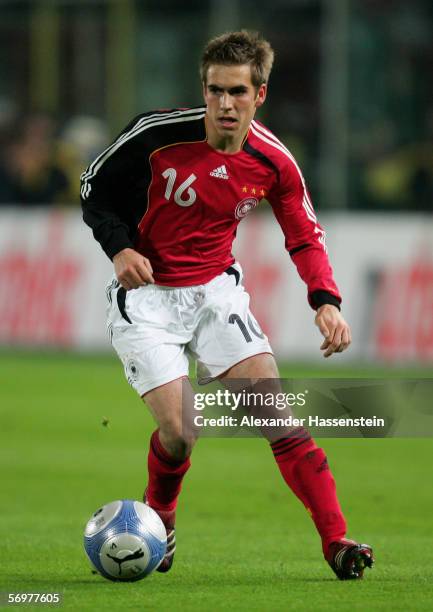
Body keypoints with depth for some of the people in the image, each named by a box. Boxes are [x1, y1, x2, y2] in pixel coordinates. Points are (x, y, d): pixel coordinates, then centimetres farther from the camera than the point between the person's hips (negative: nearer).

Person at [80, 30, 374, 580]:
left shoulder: (274, 163, -8)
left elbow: (305, 238, 6)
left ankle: (335, 541, -10)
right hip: (145, 293, -3)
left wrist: (325, 301, -10)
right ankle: (158, 520, 17)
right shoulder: (158, 133, -17)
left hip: (216, 288, 3)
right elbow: (94, 190, -3)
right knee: (179, 432, -15)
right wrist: (120, 248, -20)